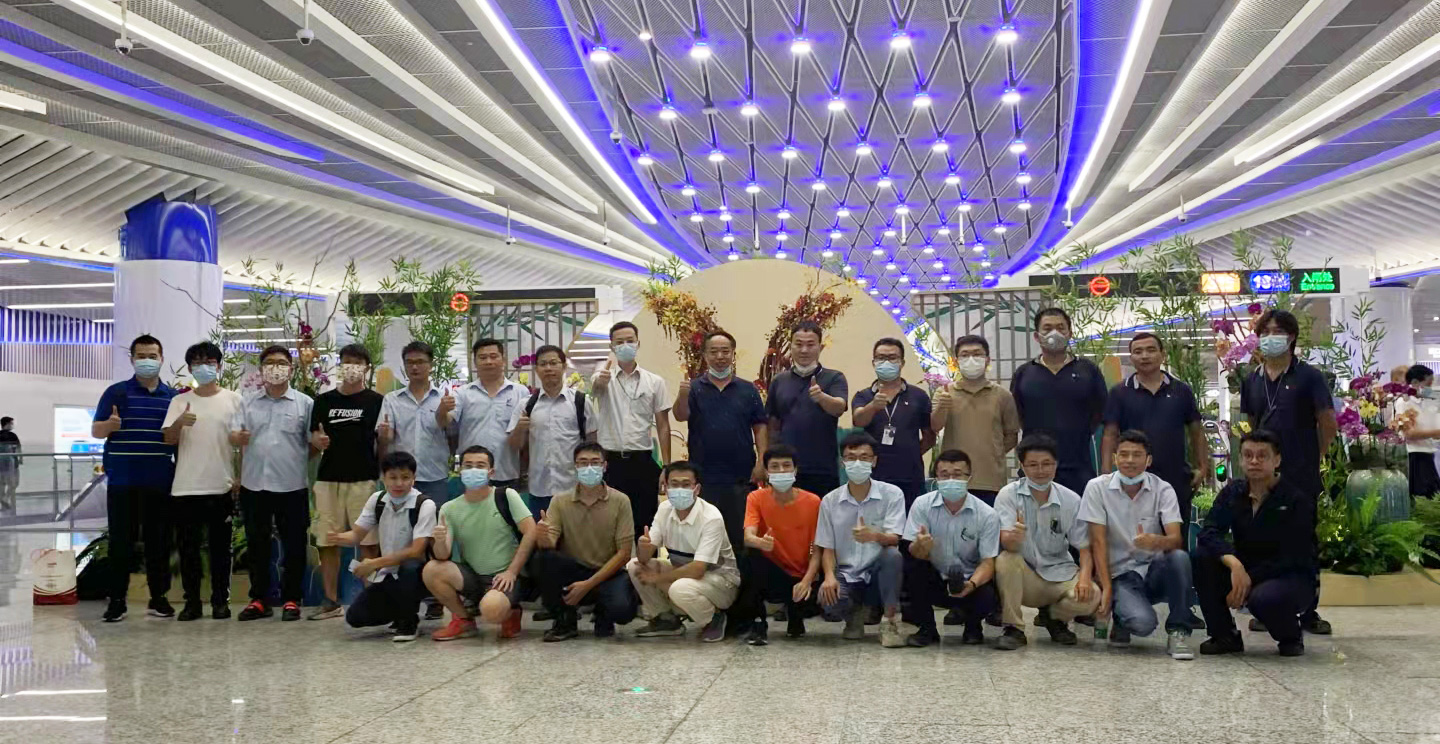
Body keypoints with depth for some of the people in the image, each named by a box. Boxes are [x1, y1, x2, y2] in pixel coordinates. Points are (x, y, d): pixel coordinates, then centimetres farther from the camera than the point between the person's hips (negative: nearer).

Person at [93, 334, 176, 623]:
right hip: (122, 481, -2)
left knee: (159, 540, 6)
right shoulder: (116, 392, 4)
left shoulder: (173, 396, 11)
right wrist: (110, 424, -22)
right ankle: (117, 599, 8)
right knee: (121, 541, 1)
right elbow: (96, 431, -1)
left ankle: (159, 596, 15)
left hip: (160, 482, 2)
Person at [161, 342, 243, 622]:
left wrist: (240, 478, -1)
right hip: (185, 488, 1)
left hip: (221, 487, -1)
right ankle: (191, 601, 13)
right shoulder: (180, 401, 8)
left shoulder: (233, 400, 5)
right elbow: (169, 439, -1)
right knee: (188, 547, 5)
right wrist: (180, 422, -22)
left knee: (220, 547, 4)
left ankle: (220, 600, 12)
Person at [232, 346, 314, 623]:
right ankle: (259, 599, 19)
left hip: (292, 485, -2)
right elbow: (234, 436, 3)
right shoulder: (248, 402, 9)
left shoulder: (305, 403, 2)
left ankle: (291, 599, 13)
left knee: (294, 545, 3)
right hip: (253, 484, 3)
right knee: (256, 544, 9)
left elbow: (313, 444, 3)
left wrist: (297, 462, -6)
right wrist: (239, 437, -18)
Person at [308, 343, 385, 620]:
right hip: (328, 478, 3)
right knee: (327, 542, 5)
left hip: (364, 479, -3)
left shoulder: (377, 401, 4)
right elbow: (314, 436, 13)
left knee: (368, 541, -3)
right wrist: (318, 440, -8)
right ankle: (331, 601, 15)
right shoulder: (324, 401, 11)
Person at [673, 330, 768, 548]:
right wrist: (682, 395, -33)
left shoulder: (747, 389, 7)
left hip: (741, 478, 1)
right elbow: (680, 416, -12)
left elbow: (760, 427, 5)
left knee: (741, 534, 6)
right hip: (703, 477, -1)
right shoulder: (694, 388, 4)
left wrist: (762, 462, -5)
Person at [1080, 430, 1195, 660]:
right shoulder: (1097, 488, -4)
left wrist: (1156, 542, -39)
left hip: (1155, 569, 2)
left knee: (1179, 557, -32)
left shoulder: (1163, 490, -1)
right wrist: (1106, 588, -13)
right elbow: (1098, 542, -6)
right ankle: (1121, 617, 8)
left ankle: (1178, 632, -16)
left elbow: (1176, 539, -14)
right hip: (1121, 574, -2)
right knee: (1143, 622, -31)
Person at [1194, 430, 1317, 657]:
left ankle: (1291, 636, 2)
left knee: (1264, 598, -37)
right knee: (1203, 556, -22)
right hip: (1243, 571, 4)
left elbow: (1292, 557, -18)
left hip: (1292, 577, -4)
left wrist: (1250, 578, -25)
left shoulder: (1297, 501, -13)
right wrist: (1234, 563, -33)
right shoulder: (1232, 492, -1)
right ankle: (1225, 636, -6)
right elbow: (1208, 533, -15)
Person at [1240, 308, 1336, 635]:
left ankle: (1308, 612, 14)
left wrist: (1311, 458, 1)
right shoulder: (1252, 380, 9)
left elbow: (1328, 423, -4)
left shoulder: (1308, 377, -4)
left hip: (1301, 477, -3)